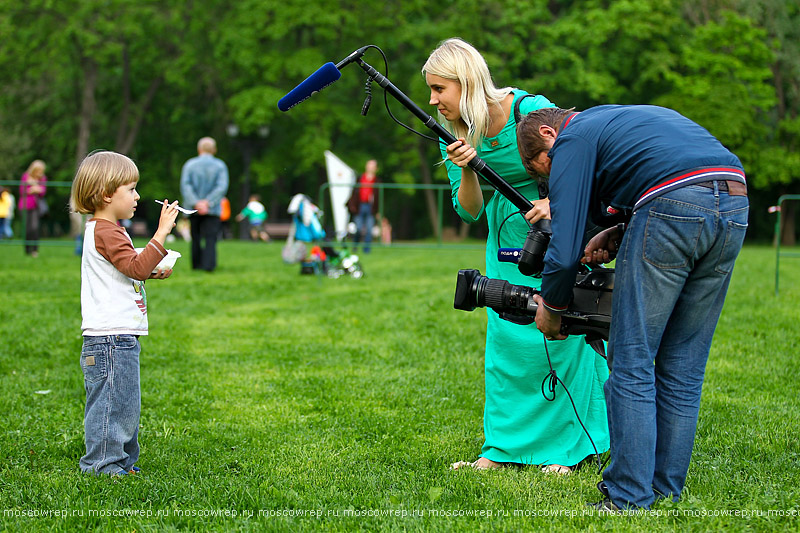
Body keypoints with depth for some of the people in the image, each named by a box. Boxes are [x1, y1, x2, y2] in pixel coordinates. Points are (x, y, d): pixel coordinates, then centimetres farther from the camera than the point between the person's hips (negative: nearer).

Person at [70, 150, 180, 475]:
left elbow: (128, 271, 30)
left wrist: (152, 271, 14)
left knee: (125, 404, 16)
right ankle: (103, 466, -1)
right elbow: (137, 268, -24)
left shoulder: (105, 230, 20)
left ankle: (122, 461, 24)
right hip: (110, 339, -11)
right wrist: (161, 234, -26)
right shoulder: (104, 232, -14)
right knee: (113, 404, -6)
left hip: (120, 337, 11)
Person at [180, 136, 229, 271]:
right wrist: (208, 202, -14)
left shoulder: (190, 164, 4)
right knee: (210, 239, -5)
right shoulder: (220, 165, 2)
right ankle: (209, 265, -19)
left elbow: (185, 185, -8)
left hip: (194, 210, 1)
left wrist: (196, 203, -15)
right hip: (213, 210, -1)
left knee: (195, 239, 13)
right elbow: (222, 186, -11)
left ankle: (196, 265, 18)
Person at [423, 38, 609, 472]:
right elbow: (469, 211, -7)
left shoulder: (530, 110, -24)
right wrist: (467, 171, -27)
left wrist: (554, 202, -33)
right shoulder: (455, 134, -8)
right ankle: (504, 448, 5)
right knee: (505, 335, 0)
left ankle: (564, 446, 1)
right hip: (506, 237, 5)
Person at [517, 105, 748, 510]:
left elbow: (564, 249, 2)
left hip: (674, 204, -8)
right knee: (683, 366, 13)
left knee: (631, 361, 1)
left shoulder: (571, 139, 9)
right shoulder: (617, 118, 34)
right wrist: (616, 233, 21)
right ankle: (665, 494, 18)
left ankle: (629, 501, 0)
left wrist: (550, 308, 18)